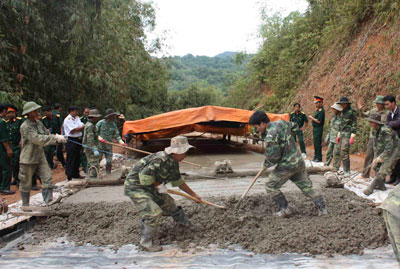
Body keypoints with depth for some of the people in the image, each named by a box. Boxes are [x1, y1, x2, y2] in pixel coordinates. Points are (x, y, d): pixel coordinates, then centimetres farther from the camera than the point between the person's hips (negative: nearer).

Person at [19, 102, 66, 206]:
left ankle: (49, 203, 3)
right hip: (28, 159, -6)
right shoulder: (25, 126, -17)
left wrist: (56, 137, -10)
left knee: (47, 178, -2)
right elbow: (37, 139, -27)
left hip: (40, 157, 6)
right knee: (26, 183, 8)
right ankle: (25, 205, 24)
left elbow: (46, 134, 12)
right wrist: (55, 138, -31)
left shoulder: (38, 122, 6)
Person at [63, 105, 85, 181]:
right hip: (71, 141, -8)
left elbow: (82, 127, 8)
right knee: (71, 159, -3)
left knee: (77, 159, 14)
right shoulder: (68, 119, -11)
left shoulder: (77, 118, 15)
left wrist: (77, 129, -10)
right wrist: (81, 127, -5)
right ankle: (69, 176, 4)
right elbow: (74, 130, -17)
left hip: (78, 140, 8)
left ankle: (76, 174, 24)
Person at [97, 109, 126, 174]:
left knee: (109, 162, 5)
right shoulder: (100, 123, -6)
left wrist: (121, 142, -7)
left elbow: (116, 135, 7)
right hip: (100, 146, -4)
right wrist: (100, 138, -19)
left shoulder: (113, 125, 6)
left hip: (109, 147, 4)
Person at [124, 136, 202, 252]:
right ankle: (145, 242, -4)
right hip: (135, 186, -10)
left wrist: (193, 194, 21)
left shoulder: (174, 163, 3)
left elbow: (178, 181, 17)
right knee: (153, 212, -22)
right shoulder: (161, 160, -30)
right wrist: (159, 185, -20)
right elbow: (144, 175, -34)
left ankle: (183, 222, 49)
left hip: (150, 187, 10)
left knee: (167, 202, 22)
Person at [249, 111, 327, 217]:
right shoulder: (281, 123, 3)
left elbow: (273, 157, -22)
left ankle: (284, 209, 11)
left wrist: (265, 165, -2)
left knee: (270, 186, 8)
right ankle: (322, 208, 19)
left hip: (286, 166, -8)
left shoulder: (270, 136, -23)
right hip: (299, 161, 8)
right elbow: (294, 127, 24)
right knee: (307, 186, 17)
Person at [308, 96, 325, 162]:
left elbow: (319, 121, -22)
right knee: (316, 143, 13)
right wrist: (312, 117, 7)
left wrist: (312, 118, -11)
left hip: (318, 129, -10)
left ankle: (319, 158, -4)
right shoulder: (318, 110, 15)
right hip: (315, 129, 10)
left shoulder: (321, 111, -16)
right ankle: (316, 157, 20)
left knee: (318, 143, -8)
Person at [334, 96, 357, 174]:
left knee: (344, 153, -10)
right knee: (337, 152, 11)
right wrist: (338, 135, 20)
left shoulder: (352, 112, -9)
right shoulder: (343, 112, 15)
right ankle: (336, 168, 21)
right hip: (342, 135, 9)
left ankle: (347, 171, -2)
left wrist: (352, 137, -18)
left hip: (348, 135, -9)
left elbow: (354, 125, -13)